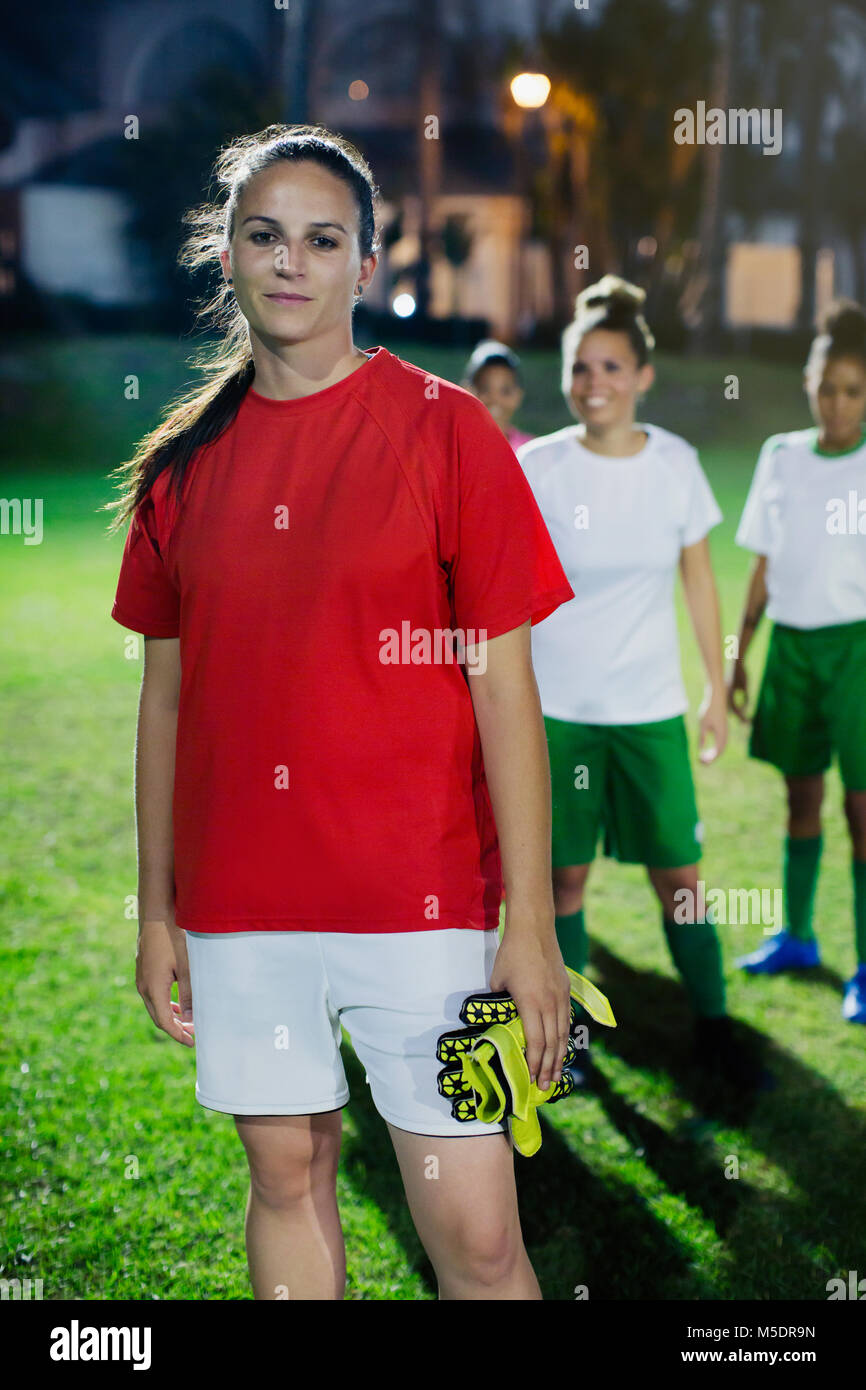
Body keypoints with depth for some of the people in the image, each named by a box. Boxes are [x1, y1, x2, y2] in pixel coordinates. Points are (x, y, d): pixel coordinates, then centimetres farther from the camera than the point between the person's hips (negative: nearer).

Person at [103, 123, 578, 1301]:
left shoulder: (445, 431, -5)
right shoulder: (183, 462, 7)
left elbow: (504, 689, -7)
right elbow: (167, 693, 12)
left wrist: (531, 927, -10)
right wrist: (157, 908, 10)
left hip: (420, 900, -4)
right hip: (237, 905, 4)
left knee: (477, 1239, -3)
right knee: (287, 1175, 16)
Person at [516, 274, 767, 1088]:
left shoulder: (676, 464, -1)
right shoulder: (537, 469, -7)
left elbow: (699, 580, 8)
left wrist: (718, 689, 9)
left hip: (651, 708, 1)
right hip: (557, 707, -1)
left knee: (679, 875, 3)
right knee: (564, 875, 5)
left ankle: (713, 1031, 19)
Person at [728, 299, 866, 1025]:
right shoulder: (781, 456, 7)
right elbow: (764, 566, 12)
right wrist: (739, 656, 12)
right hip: (791, 640, 4)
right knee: (801, 793, 15)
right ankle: (796, 937, 30)